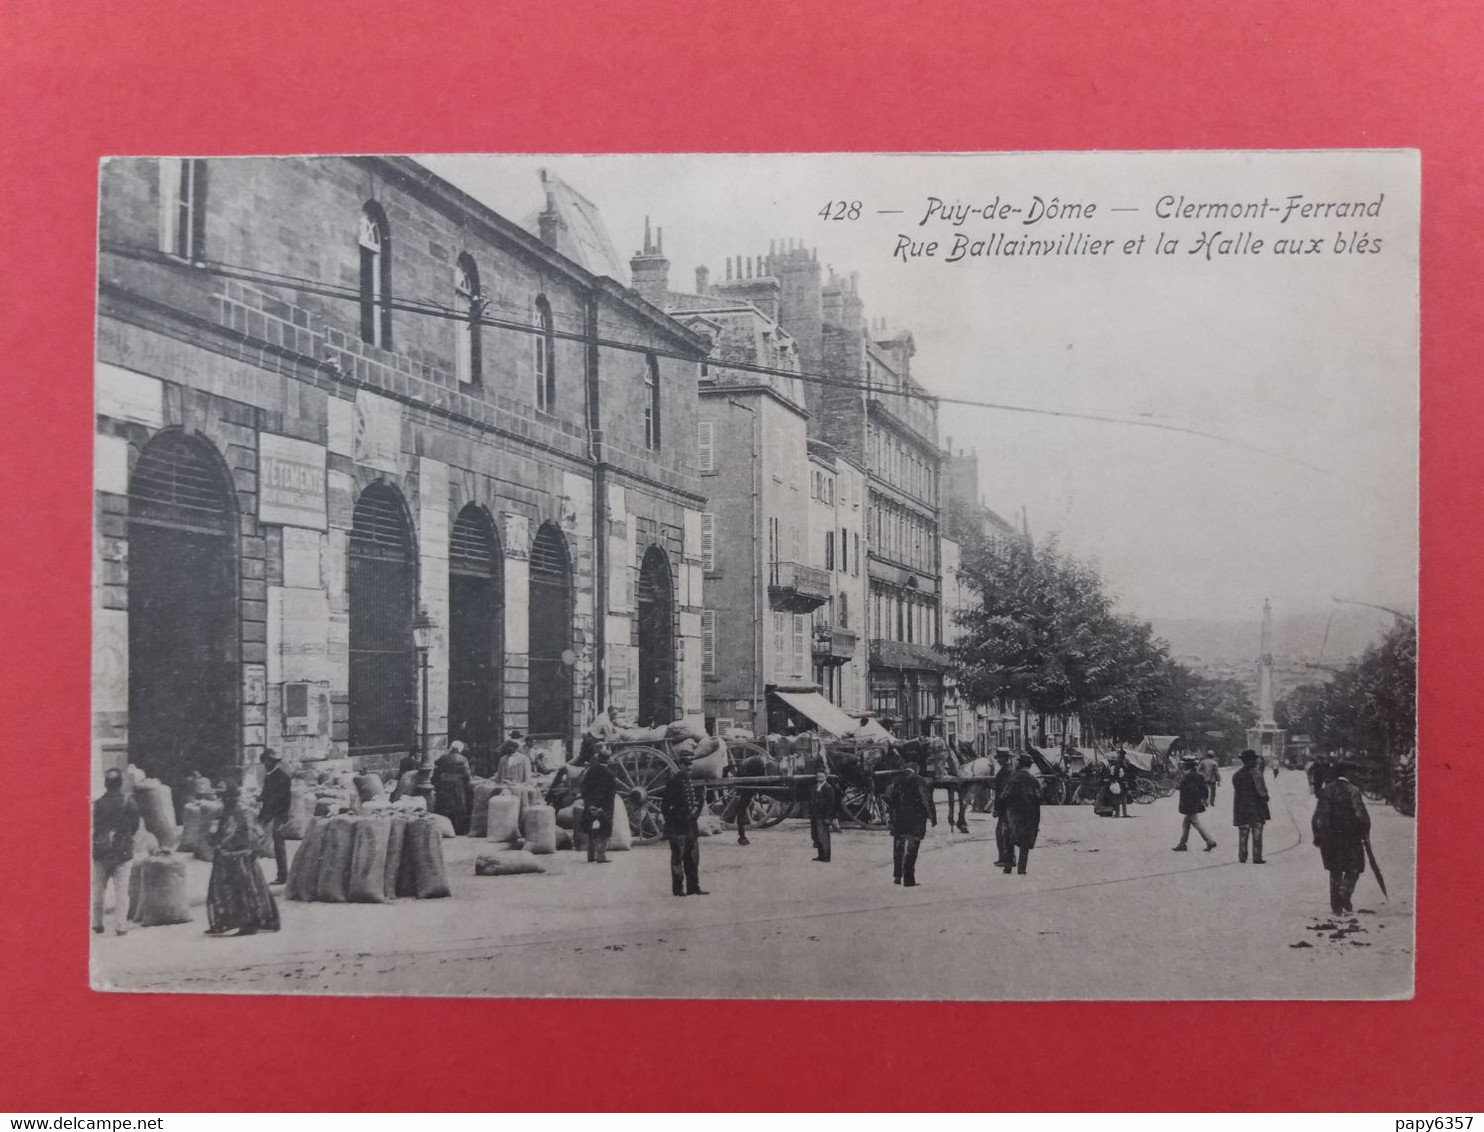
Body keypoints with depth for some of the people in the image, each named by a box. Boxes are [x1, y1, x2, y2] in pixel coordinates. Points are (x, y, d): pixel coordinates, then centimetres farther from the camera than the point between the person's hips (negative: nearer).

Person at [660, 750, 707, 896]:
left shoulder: (691, 781, 12)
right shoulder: (674, 781, -10)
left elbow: (700, 799, 22)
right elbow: (665, 803, -11)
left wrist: (696, 811, 9)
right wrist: (671, 820, -10)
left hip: (691, 825, 7)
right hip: (678, 827, -7)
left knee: (693, 857, 8)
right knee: (678, 857, -2)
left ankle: (693, 887, 14)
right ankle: (678, 888, 3)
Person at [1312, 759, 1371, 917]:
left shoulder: (1326, 790, 3)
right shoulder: (1352, 790, -10)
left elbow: (1318, 816, 1)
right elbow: (1361, 814, -14)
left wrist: (1318, 836, 6)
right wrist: (1365, 833, -2)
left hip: (1329, 838, 4)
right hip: (1349, 838, -4)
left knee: (1335, 872, 14)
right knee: (1353, 870, 8)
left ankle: (1336, 906, 14)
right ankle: (1344, 897, -12)